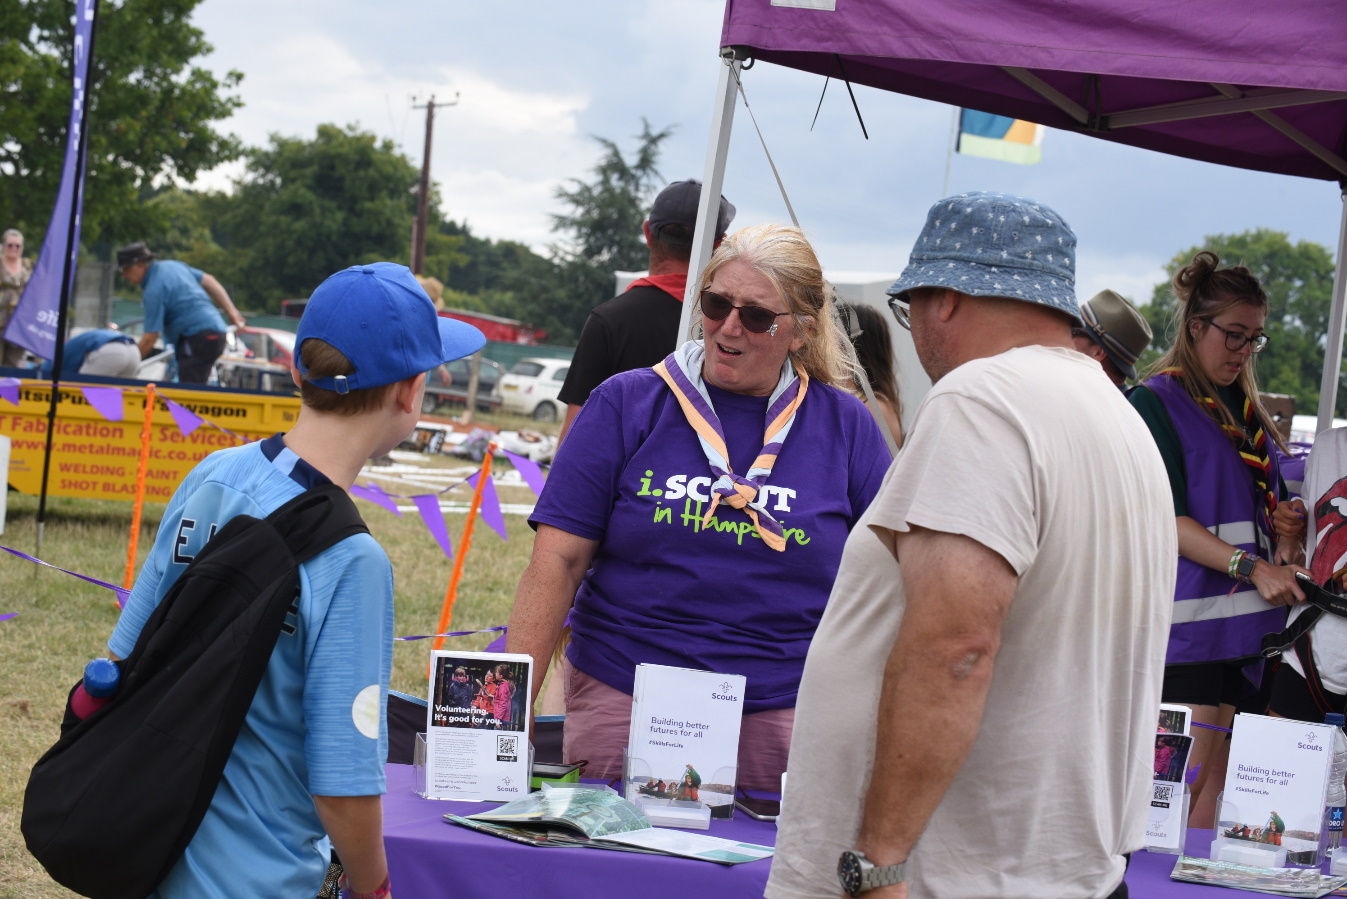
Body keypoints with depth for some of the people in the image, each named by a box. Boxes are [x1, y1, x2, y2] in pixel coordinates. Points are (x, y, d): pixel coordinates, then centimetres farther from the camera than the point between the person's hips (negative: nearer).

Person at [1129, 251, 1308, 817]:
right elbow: (1167, 521, -10)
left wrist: (1286, 555, 3)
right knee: (1192, 778, -9)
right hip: (1190, 620, -7)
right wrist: (1253, 568, -19)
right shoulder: (1155, 401, -3)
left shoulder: (1244, 405, 19)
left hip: (1254, 622, 7)